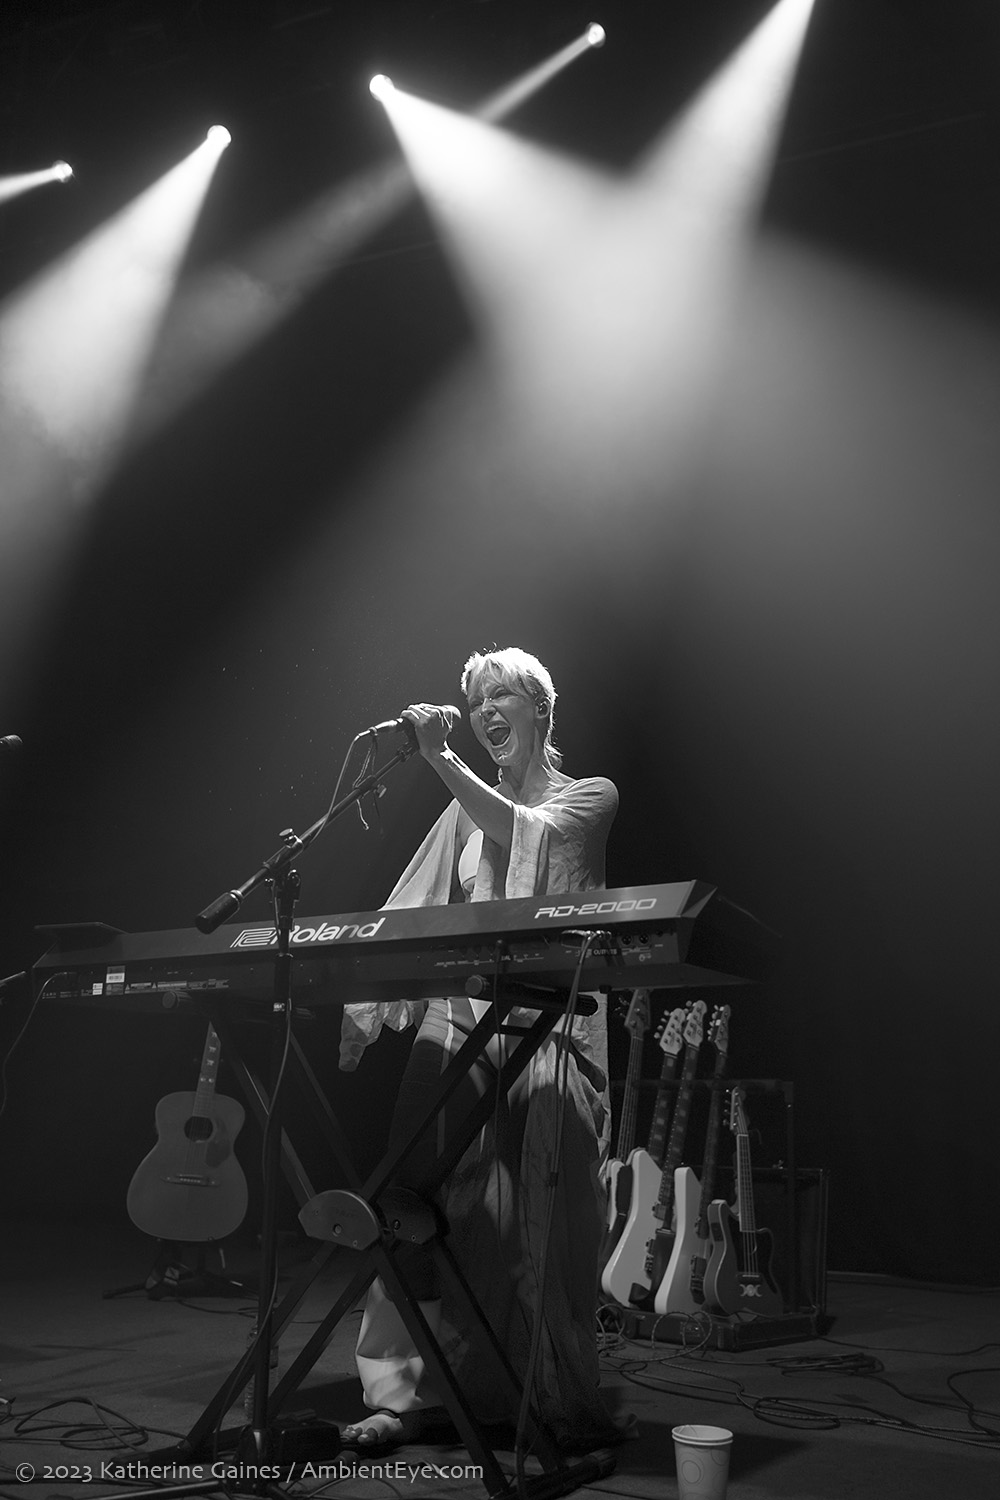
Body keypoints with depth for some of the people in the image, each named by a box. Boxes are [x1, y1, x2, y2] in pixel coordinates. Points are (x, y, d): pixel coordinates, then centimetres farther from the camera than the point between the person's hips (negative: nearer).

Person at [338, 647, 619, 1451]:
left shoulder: (589, 796, 8)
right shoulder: (467, 808, 19)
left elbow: (525, 833, -13)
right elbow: (415, 911, 11)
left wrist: (443, 760, -20)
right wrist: (362, 998, 0)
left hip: (547, 1028, -3)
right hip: (459, 1013, 4)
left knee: (542, 1220, -6)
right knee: (430, 1203, -5)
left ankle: (562, 1405, 6)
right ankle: (401, 1391, 1)